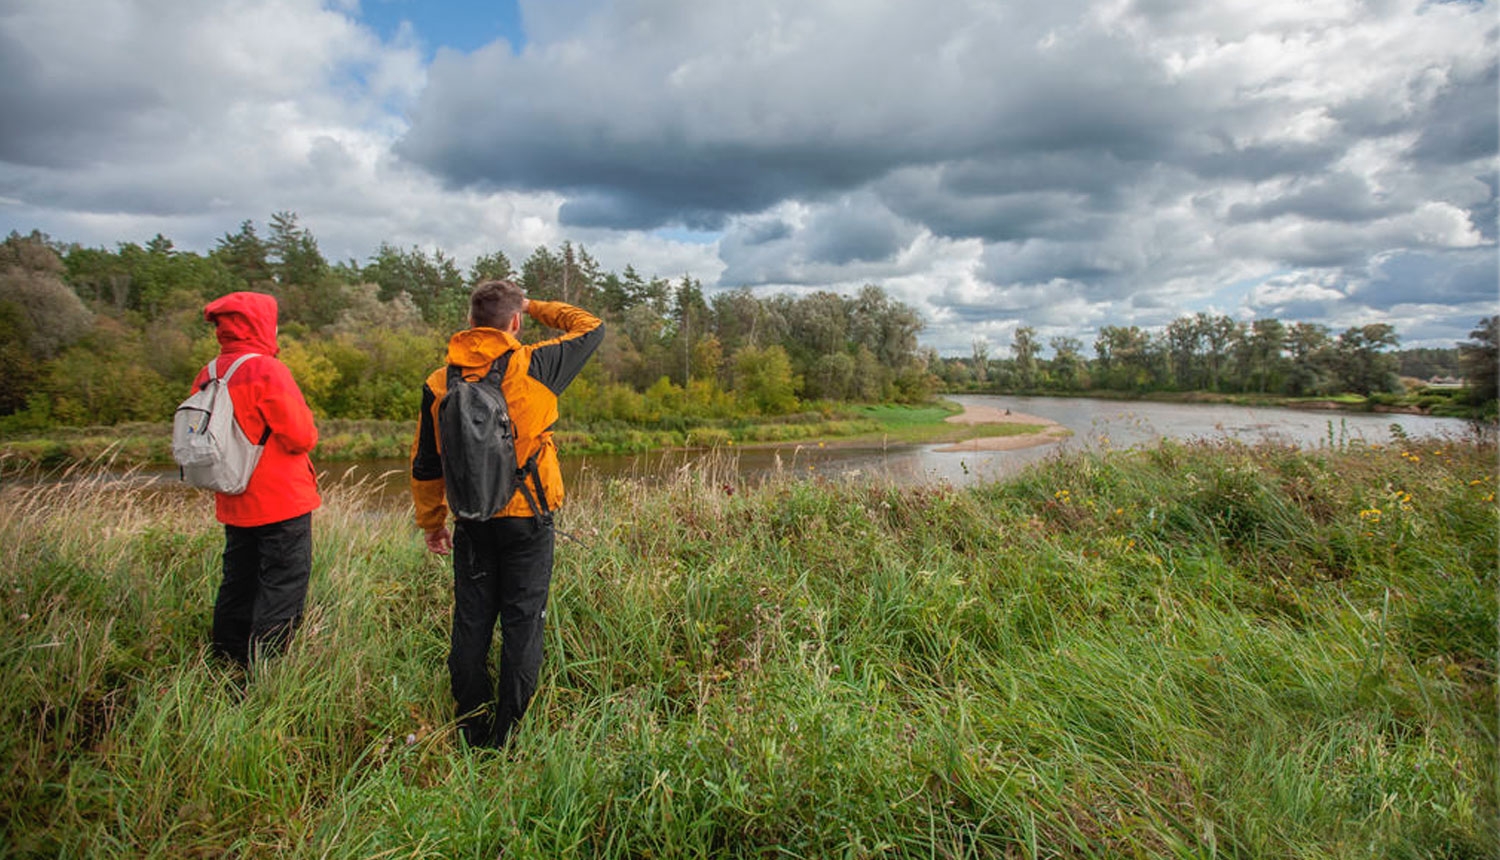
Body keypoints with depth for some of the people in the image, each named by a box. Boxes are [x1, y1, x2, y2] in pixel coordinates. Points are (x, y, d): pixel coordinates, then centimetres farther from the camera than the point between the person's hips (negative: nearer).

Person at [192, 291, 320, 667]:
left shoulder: (208, 375, 7)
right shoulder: (267, 370, -16)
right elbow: (300, 436, -18)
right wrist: (309, 434, 2)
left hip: (234, 504, 8)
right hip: (282, 502, -8)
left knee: (238, 584, 19)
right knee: (283, 586, -1)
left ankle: (226, 662, 29)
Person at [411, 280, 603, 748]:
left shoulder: (440, 382, 1)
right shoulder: (532, 367, -10)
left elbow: (425, 466, 7)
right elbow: (591, 327, 5)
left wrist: (432, 523, 19)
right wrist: (535, 307, 15)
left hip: (472, 522, 4)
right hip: (527, 520, -3)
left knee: (470, 625, 13)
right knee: (523, 625, 6)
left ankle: (473, 734, 26)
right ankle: (509, 737, 15)